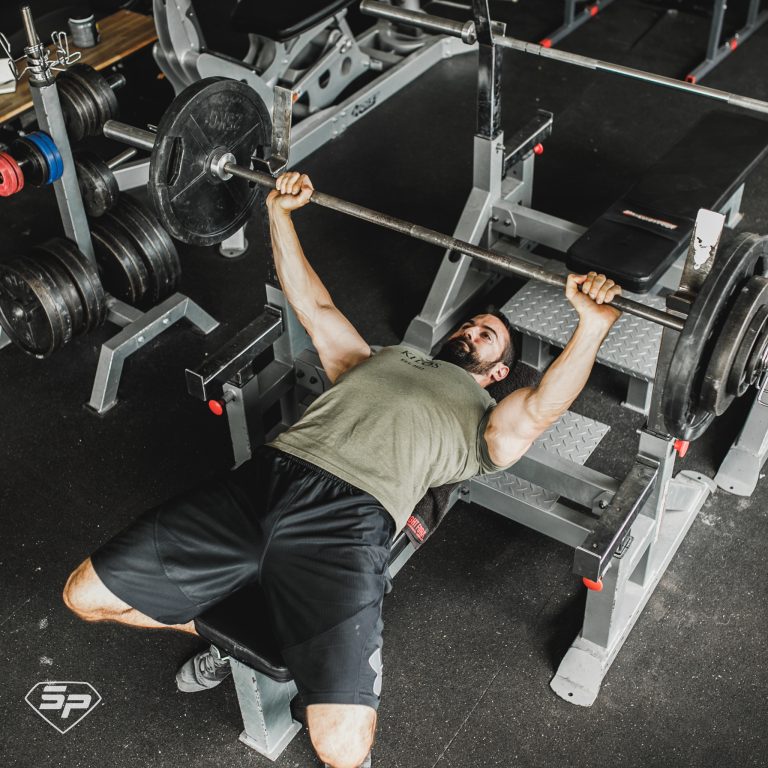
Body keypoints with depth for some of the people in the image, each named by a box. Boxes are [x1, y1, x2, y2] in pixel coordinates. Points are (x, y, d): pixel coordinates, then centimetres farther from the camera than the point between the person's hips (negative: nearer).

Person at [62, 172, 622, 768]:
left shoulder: (488, 425, 21)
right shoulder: (379, 359, 36)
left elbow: (541, 408, -1)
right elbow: (312, 304, 39)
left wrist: (593, 323, -15)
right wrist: (281, 213, 33)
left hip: (351, 518, -5)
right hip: (267, 475, 5)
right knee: (87, 594, 1)